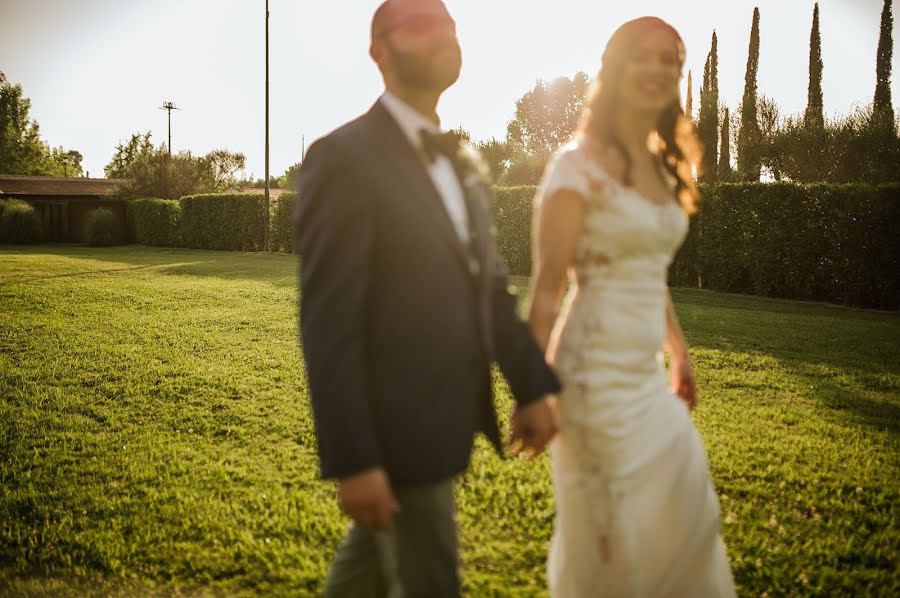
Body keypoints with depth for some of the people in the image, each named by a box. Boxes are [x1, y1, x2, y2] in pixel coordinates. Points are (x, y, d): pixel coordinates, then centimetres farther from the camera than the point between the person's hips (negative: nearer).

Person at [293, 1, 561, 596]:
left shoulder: (465, 163, 10)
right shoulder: (344, 157, -15)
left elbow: (491, 286, 14)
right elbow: (328, 325, -19)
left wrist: (532, 386, 7)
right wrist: (352, 460, -21)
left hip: (446, 418, 7)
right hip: (396, 428, -7)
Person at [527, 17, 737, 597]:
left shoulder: (662, 168, 10)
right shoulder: (580, 164, -13)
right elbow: (547, 287, -16)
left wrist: (680, 354, 23)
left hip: (648, 373, 8)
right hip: (599, 371, -8)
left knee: (682, 515, 19)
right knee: (609, 538, 4)